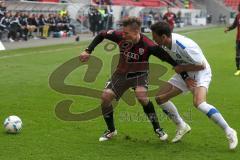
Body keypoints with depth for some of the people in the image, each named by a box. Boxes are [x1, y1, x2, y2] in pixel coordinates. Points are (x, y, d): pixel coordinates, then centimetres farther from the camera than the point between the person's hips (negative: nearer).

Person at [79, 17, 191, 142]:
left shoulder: (148, 46, -30)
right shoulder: (120, 37, -21)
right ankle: (111, 130, 13)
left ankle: (157, 128, -12)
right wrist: (88, 51, -8)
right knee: (105, 96, -11)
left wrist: (184, 76, -24)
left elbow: (168, 58, -24)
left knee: (141, 95, -31)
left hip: (139, 74, -4)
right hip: (122, 73, 4)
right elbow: (101, 35, -3)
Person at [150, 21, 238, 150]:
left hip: (200, 73, -9)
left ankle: (229, 132, -20)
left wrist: (181, 69, -20)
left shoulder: (184, 46, -34)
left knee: (199, 103, -33)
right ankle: (182, 127, 21)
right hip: (183, 74, 9)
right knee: (160, 98, 4)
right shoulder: (165, 43, -9)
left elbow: (201, 66, -25)